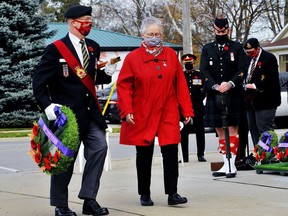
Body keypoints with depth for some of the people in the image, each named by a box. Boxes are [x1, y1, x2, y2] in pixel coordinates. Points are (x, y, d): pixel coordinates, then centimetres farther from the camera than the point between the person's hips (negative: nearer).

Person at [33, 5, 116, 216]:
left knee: (99, 147, -7)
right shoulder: (55, 49, -8)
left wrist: (106, 73, -2)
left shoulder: (93, 47, 10)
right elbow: (39, 81, -10)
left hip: (90, 111, 5)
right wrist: (47, 105, -21)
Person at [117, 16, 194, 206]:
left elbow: (181, 84, 5)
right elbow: (124, 86, -3)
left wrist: (187, 110, 3)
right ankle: (145, 194, 20)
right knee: (144, 154, 8)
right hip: (142, 116, -1)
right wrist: (127, 110, -13)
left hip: (168, 114, 1)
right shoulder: (133, 58, -2)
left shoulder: (171, 55, 5)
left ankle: (172, 193, 1)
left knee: (171, 152, -6)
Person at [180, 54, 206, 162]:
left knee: (200, 131, 3)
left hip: (197, 108, 1)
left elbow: (204, 90, 9)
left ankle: (201, 154, 9)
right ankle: (185, 156, 3)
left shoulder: (200, 75, 12)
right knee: (184, 133, -1)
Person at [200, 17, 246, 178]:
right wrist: (215, 86, -16)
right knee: (220, 131, 6)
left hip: (233, 96, -2)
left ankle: (232, 164, -1)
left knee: (232, 128, -2)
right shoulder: (207, 49, 9)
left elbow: (242, 70, -3)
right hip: (214, 97, 3)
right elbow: (204, 71, 0)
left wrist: (230, 84, -20)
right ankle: (226, 164, 13)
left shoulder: (237, 48, 4)